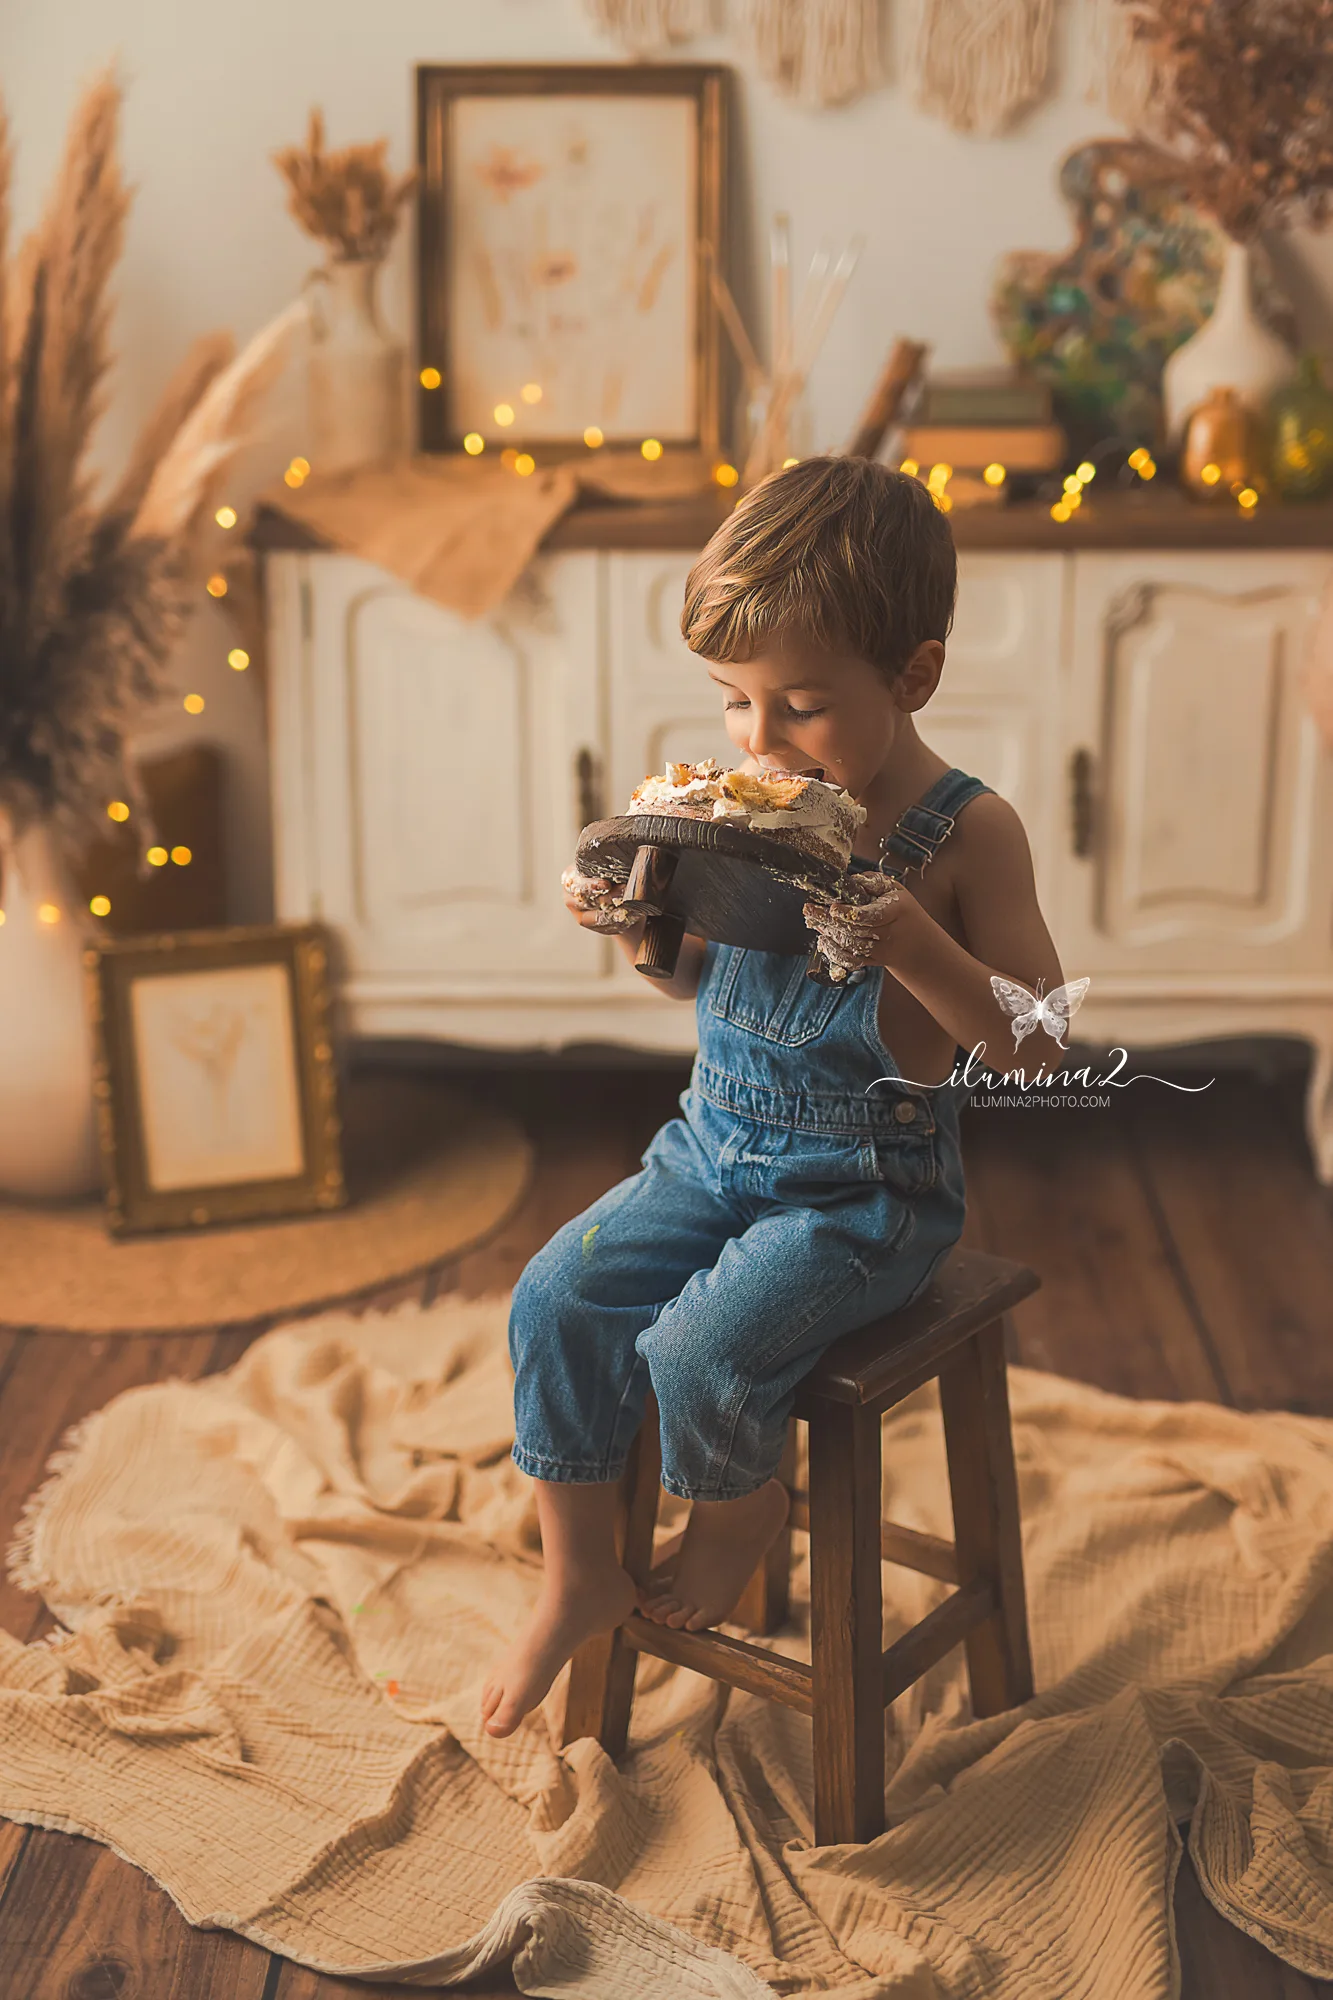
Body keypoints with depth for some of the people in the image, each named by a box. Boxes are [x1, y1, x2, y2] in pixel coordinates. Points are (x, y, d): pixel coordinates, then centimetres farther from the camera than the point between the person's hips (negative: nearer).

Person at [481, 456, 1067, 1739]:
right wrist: (636, 923, -6)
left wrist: (912, 944, -31)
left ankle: (741, 1511, 12)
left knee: (704, 1347, -23)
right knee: (556, 1298, -10)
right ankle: (578, 1576, 9)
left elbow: (1036, 1039, -16)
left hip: (866, 1188, -5)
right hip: (714, 1148, 6)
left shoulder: (964, 832, -13)